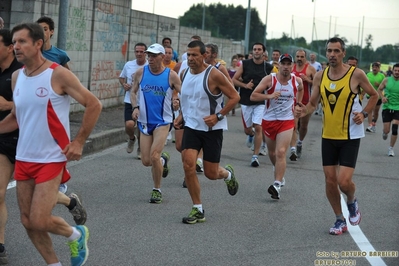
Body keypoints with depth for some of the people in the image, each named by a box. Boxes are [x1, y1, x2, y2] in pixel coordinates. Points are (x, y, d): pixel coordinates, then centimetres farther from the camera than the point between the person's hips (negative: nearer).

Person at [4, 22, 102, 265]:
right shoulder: (17, 77, 6)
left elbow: (94, 105, -11)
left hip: (51, 159, -6)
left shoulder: (58, 74, -14)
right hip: (23, 158, 7)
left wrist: (79, 142, -11)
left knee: (39, 221, -10)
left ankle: (76, 235, 21)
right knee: (28, 222, 9)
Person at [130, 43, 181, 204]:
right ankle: (163, 160, 40)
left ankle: (157, 190, 5)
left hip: (162, 121, -3)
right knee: (146, 161, 3)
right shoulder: (140, 72, -1)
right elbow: (133, 92, 10)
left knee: (154, 155, -17)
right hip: (144, 122, 3)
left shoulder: (171, 75, -7)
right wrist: (135, 107, -6)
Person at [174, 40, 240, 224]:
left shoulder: (213, 75, -15)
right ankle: (198, 210, -1)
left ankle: (228, 174, 41)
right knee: (188, 166, -13)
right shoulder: (185, 74, 4)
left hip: (212, 129, -4)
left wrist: (217, 116, -19)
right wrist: (181, 116, 8)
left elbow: (234, 97, -12)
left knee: (211, 173, 2)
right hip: (191, 126, 5)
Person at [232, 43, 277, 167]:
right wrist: (245, 85, -14)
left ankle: (255, 156, -6)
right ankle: (251, 136, 49)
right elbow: (234, 80, 1)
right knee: (247, 129, 10)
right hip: (246, 101, 1)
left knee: (258, 128, -13)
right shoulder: (245, 64, 1)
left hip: (261, 102, -1)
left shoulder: (269, 67, 0)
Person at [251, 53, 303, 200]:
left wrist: (297, 103, 13)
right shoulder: (269, 79, -12)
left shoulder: (297, 81, -3)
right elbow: (253, 96, -16)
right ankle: (279, 175, 43)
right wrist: (269, 96, -30)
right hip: (269, 120, 1)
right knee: (272, 153, 16)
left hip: (287, 121, -1)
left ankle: (277, 185, -19)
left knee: (281, 152, -16)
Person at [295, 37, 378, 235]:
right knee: (330, 180, 6)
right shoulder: (320, 76, 0)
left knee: (344, 182, -12)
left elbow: (374, 95, 3)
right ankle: (340, 220, 24)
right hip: (328, 136, 4)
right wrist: (304, 111, -16)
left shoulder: (356, 74, -11)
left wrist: (364, 113, -11)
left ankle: (352, 202, 23)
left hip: (350, 137, -4)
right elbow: (313, 103, 6)